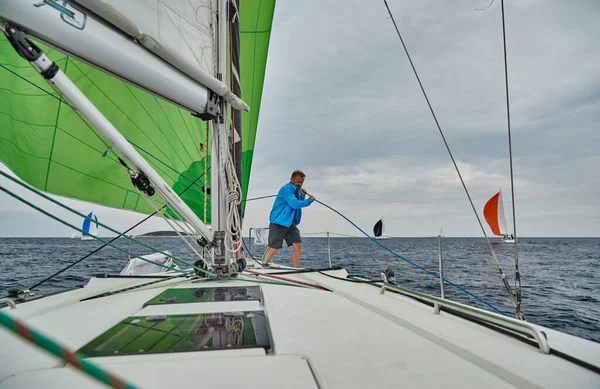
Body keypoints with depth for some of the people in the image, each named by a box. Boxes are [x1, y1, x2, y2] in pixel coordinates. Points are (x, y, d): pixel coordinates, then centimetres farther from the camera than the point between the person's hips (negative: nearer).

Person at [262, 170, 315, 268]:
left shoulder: (297, 189, 12)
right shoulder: (286, 189, -17)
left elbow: (299, 204, 23)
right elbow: (295, 204, -26)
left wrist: (302, 196, 5)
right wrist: (309, 200, -18)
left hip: (290, 222, 8)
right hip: (278, 222, -8)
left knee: (298, 244, -4)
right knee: (274, 248, -2)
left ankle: (296, 268, 7)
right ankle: (264, 265, 19)